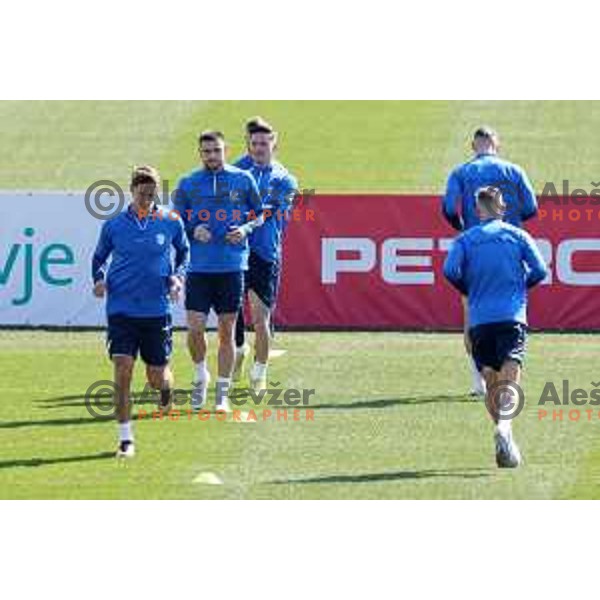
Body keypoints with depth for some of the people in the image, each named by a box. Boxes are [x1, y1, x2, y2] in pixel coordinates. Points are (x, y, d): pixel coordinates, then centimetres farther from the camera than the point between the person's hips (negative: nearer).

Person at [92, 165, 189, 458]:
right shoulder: (114, 225, -1)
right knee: (122, 369, -13)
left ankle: (166, 385, 47)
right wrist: (99, 280, -6)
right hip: (121, 309, -1)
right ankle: (125, 439, -6)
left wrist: (178, 277, -1)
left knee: (156, 376, 7)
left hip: (157, 310, 1)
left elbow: (184, 252, 16)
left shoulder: (171, 222, 0)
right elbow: (99, 258, 14)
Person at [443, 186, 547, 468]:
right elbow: (540, 271, 1)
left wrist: (470, 290, 12)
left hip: (479, 319, 1)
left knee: (491, 383, 14)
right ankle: (504, 427, -37)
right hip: (512, 316, -1)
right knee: (510, 378, -13)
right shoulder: (518, 235, 8)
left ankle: (503, 431, 8)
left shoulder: (465, 239, 8)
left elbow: (450, 270, -6)